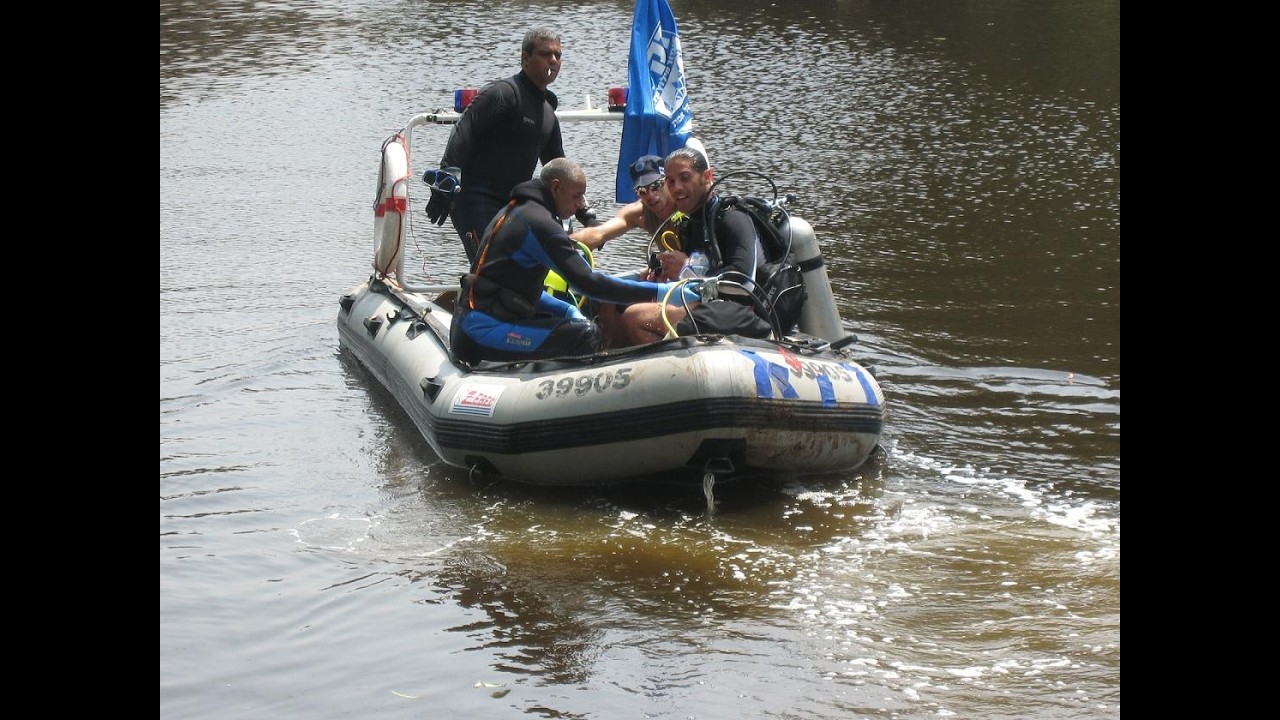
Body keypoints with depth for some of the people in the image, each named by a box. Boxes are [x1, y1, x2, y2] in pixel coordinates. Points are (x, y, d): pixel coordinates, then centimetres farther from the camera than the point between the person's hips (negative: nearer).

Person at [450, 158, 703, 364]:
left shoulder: (515, 212, 19)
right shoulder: (539, 222, -13)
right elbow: (587, 282, -20)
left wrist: (566, 309, 12)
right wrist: (660, 292, -20)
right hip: (481, 332, -11)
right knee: (584, 334, -20)